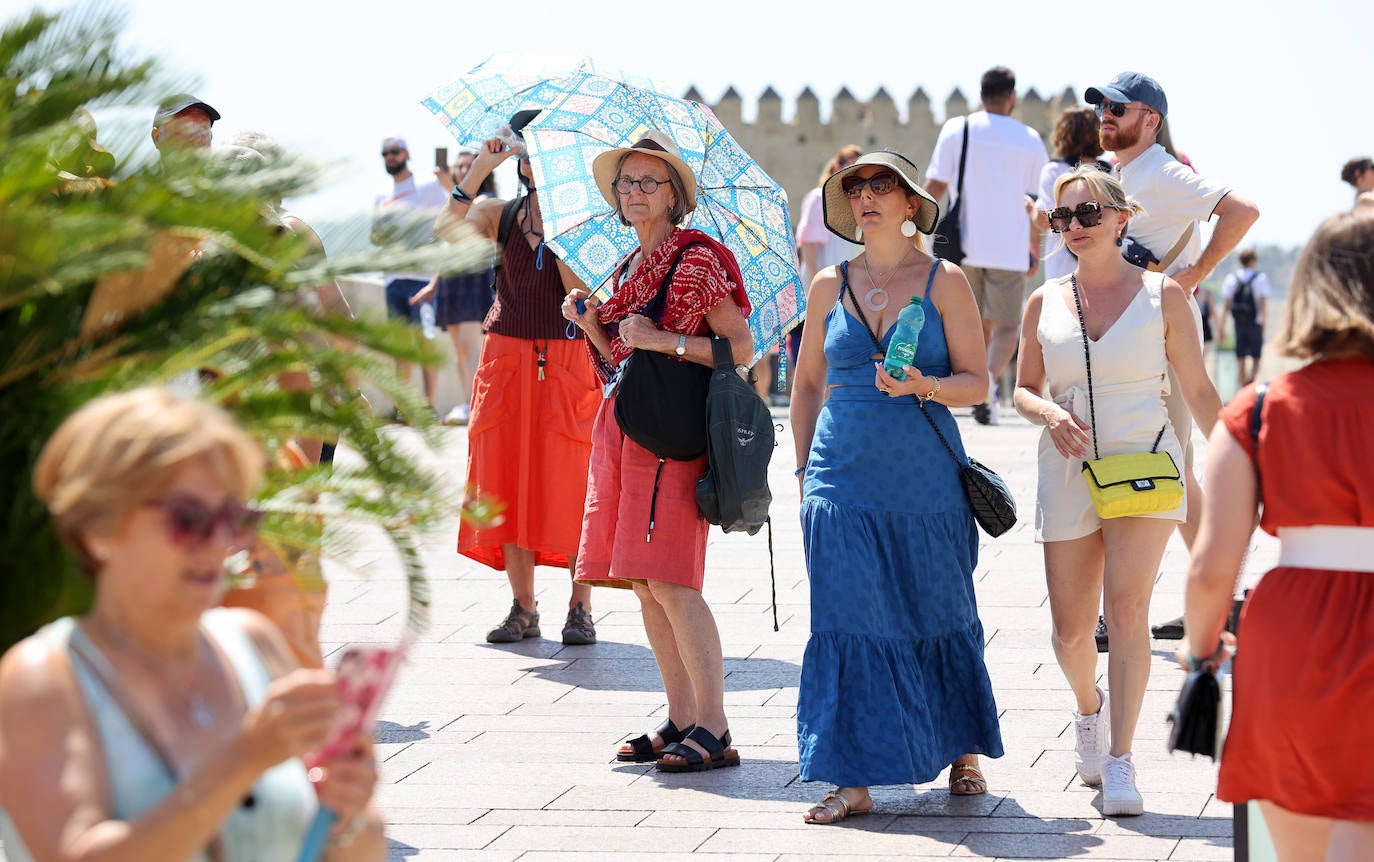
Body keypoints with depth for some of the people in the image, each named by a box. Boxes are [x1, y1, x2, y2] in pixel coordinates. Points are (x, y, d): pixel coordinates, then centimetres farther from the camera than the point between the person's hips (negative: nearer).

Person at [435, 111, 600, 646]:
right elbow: (444, 233, -12)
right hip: (507, 360, 3)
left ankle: (581, 609, 7)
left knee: (569, 487, -3)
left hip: (567, 364, -3)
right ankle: (523, 608, 11)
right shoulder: (499, 216, 8)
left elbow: (581, 289, -14)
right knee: (509, 486, 3)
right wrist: (478, 170, -15)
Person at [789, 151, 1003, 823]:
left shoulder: (944, 282, 2)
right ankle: (853, 780, -3)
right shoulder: (830, 285, 9)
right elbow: (807, 383, 17)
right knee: (849, 623, -5)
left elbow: (977, 382, 0)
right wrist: (806, 467, 9)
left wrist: (924, 386, -19)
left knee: (939, 620, 7)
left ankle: (963, 752, 27)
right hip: (844, 477, 2)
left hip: (926, 481, -1)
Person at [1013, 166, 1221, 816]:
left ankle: (1119, 762, -11)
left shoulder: (1162, 295, 2)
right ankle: (1089, 709, 38)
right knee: (1070, 629, 4)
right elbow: (1023, 390, 14)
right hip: (1069, 471, 3)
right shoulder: (1043, 303, 7)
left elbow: (1198, 389, 6)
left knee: (1126, 610, -16)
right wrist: (1049, 413, -9)